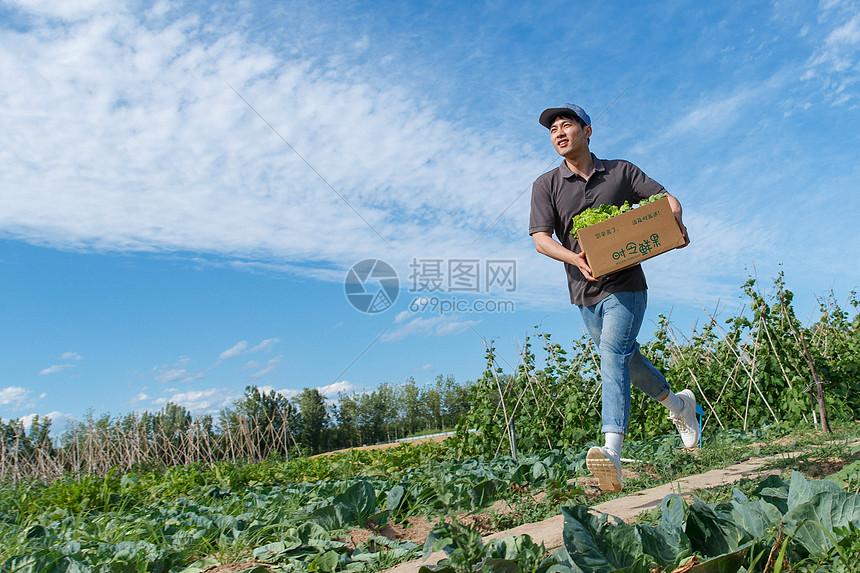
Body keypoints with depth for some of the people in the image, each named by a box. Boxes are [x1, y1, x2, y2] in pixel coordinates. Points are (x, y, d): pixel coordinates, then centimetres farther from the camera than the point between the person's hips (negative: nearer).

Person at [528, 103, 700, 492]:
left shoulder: (621, 171, 5)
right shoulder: (546, 185, 3)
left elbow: (667, 199, 9)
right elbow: (541, 238, -8)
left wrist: (675, 224, -15)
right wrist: (576, 258, -28)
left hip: (625, 287, -3)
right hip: (584, 292, 4)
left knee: (614, 356, -21)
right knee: (626, 359, 17)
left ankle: (612, 453, -29)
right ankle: (679, 404, 43)